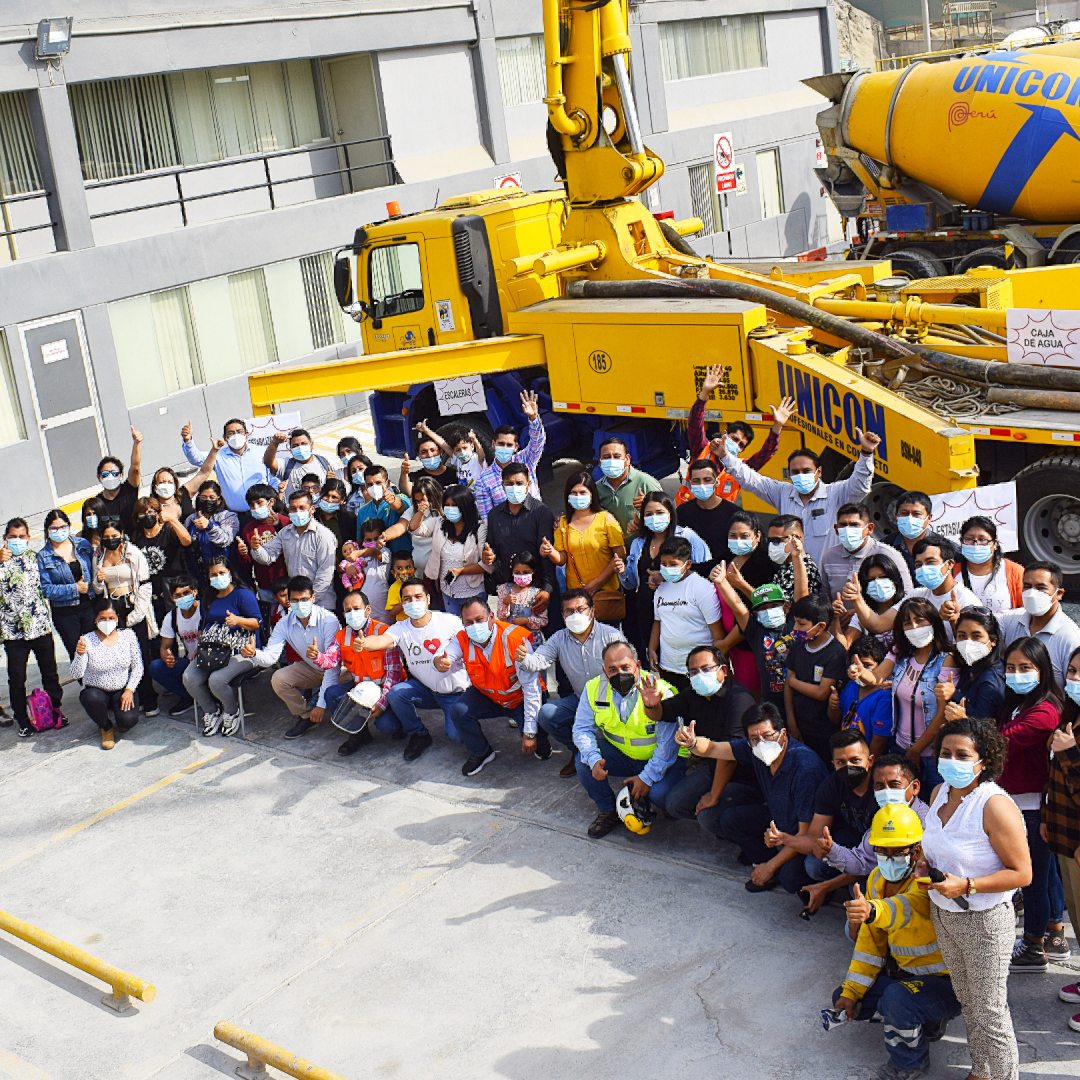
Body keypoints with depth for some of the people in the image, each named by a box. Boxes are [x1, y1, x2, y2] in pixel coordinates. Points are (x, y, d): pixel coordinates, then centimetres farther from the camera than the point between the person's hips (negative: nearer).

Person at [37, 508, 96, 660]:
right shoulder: (43, 556, -4)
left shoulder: (83, 544, 4)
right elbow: (45, 589, -10)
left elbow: (95, 570, 9)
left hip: (89, 606, 2)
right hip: (65, 613, -2)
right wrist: (74, 589, -14)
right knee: (76, 654, 5)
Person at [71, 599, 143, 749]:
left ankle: (121, 724, 16)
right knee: (91, 698, -36)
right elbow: (76, 674, -17)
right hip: (96, 690, 0)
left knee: (129, 720, -27)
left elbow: (137, 667, 1)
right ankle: (106, 728, -3)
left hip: (122, 690, 0)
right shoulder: (87, 641, -10)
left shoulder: (128, 636, -4)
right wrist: (80, 655, -35)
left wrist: (129, 690, -10)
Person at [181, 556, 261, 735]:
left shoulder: (242, 594, -3)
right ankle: (211, 711, 7)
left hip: (239, 652, -7)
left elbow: (258, 623, -9)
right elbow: (203, 627, 29)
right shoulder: (208, 600, 20)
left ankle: (232, 712, 0)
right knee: (189, 678, -19)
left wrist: (238, 620, -26)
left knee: (217, 680, -32)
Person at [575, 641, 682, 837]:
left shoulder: (660, 692, -25)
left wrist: (647, 777, -26)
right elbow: (582, 729, -7)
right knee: (584, 761, -21)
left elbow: (667, 744, -22)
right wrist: (593, 759, -26)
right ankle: (607, 811, 4)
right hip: (619, 753, 4)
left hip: (659, 758, -4)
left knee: (660, 794, -30)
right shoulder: (594, 688, -12)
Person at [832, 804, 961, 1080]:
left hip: (943, 982, -8)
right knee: (843, 1000, 4)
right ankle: (925, 1023, 11)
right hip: (902, 973, 9)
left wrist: (873, 911, -71)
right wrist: (851, 991, 0)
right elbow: (870, 942, 6)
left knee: (896, 1000, -34)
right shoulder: (877, 879, 0)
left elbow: (909, 907, -50)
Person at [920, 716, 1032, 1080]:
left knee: (989, 1012, 4)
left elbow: (1022, 873, -22)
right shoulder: (940, 793, 1)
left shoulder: (995, 806, -24)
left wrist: (966, 886, -27)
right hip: (942, 914, 8)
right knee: (967, 1000, 22)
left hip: (984, 921, -7)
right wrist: (926, 865, -1)